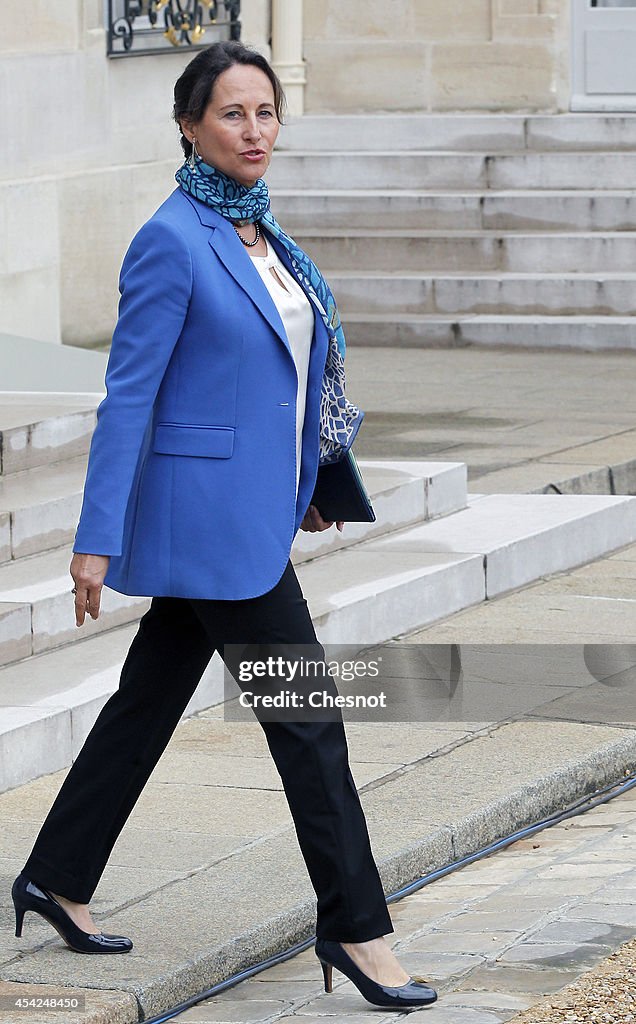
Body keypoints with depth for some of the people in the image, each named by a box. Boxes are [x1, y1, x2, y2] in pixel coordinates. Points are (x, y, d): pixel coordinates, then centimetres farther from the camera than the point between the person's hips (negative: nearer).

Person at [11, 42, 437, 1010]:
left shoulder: (260, 230, 10)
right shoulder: (172, 241, -15)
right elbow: (128, 393, -16)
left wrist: (301, 482, 24)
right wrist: (97, 539, -17)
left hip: (253, 508, 9)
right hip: (208, 512, -9)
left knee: (149, 701, 16)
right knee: (307, 714, -5)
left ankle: (58, 880, 27)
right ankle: (355, 925, 2)